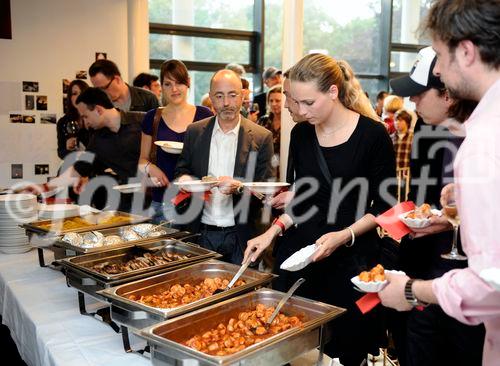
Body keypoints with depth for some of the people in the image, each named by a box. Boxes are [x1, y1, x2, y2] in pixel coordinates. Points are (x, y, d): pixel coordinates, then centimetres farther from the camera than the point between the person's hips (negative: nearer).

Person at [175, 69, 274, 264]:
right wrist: (184, 179, -11)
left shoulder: (261, 137, -4)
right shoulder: (195, 131, 5)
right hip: (202, 232, 2)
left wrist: (239, 187, -24)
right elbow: (182, 170, 12)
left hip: (240, 235, -2)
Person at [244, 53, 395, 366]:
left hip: (351, 258, -4)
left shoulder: (373, 134, -9)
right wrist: (273, 231, 0)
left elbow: (382, 206, -6)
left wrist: (343, 236, -18)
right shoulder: (301, 134, 5)